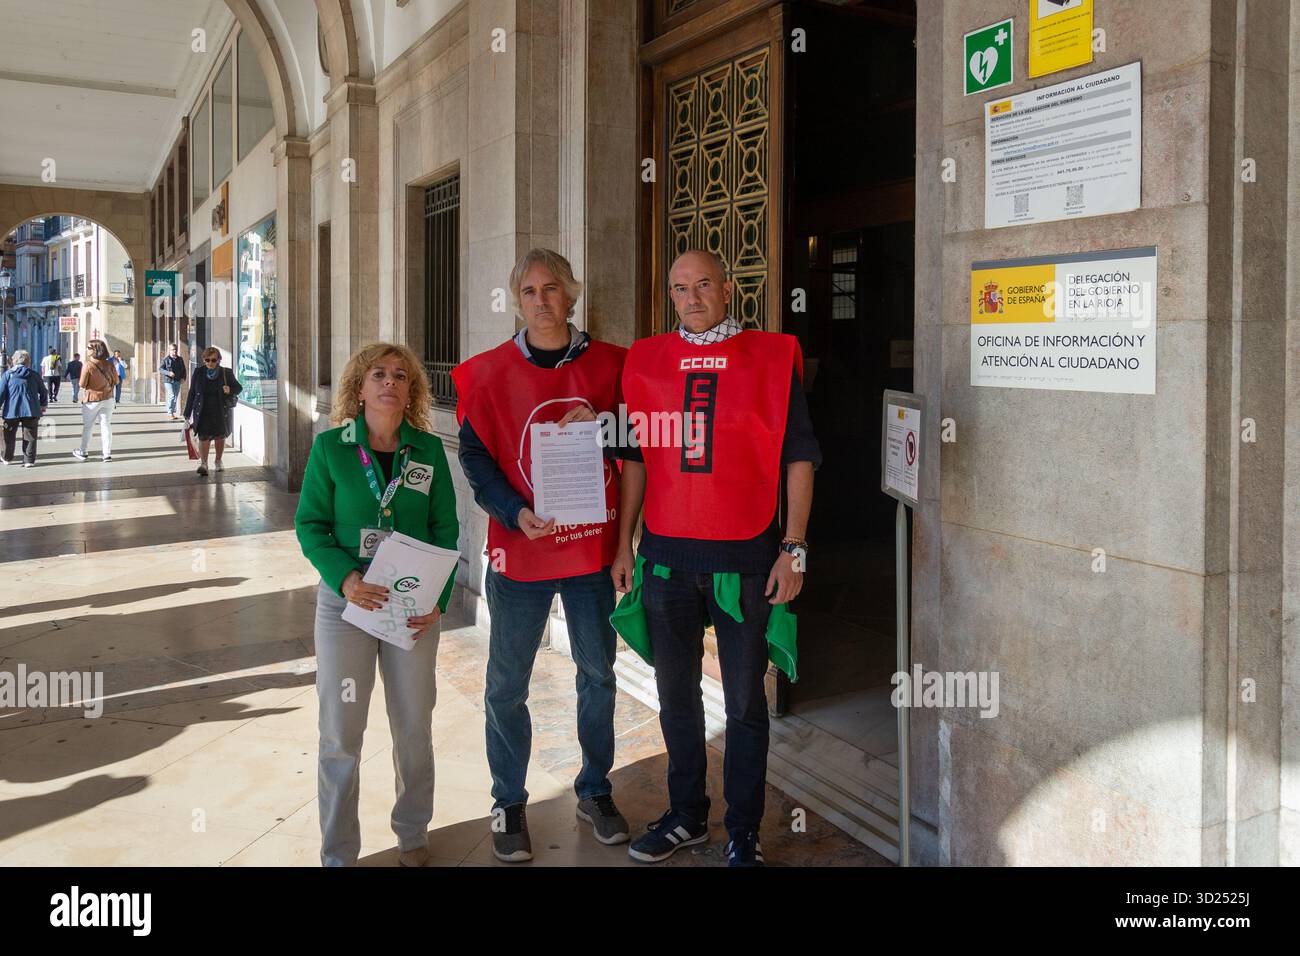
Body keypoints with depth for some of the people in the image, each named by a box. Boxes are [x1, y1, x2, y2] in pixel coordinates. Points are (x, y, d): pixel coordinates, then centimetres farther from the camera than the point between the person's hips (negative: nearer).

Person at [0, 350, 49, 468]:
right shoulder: (34, 375, 5)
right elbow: (44, 392, 12)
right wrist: (43, 405, 27)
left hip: (11, 410, -1)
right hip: (31, 410, 1)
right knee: (29, 437, 3)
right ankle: (29, 460, 1)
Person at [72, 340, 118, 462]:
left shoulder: (87, 365, -18)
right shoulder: (109, 364, -5)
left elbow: (82, 385, -13)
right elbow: (115, 381, 5)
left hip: (92, 399, -3)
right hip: (108, 398, 3)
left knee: (87, 426, 12)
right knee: (106, 426, 6)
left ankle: (82, 452, 24)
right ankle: (107, 454, 5)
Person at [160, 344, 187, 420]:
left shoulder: (180, 359, 10)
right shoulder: (166, 359, -4)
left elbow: (183, 370, 17)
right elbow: (160, 369, -5)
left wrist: (183, 378, 2)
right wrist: (168, 373, -21)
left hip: (177, 381, 5)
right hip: (168, 380, -5)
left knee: (175, 397, 10)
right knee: (171, 396, -15)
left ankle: (172, 413, 20)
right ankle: (170, 414, -13)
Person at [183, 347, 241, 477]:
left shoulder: (226, 373, -2)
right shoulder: (199, 373, 1)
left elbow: (239, 387, 8)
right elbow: (191, 393, 6)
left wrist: (230, 390, -17)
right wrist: (187, 414, 5)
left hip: (221, 412, 1)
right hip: (203, 412, -1)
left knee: (220, 436, 12)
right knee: (204, 437, -13)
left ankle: (218, 461, 31)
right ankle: (203, 464, -18)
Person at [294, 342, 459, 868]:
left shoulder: (429, 449, 1)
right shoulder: (330, 446, -3)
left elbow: (445, 529, 3)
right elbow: (310, 524, -3)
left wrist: (438, 598, -9)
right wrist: (345, 578, -20)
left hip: (414, 607, 2)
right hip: (345, 602, -1)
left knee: (414, 726, 11)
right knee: (340, 732, 3)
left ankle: (412, 834, 32)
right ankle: (338, 852, 20)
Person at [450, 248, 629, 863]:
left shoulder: (608, 364, 2)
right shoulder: (490, 372, -2)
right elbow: (474, 455, -3)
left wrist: (601, 425, -12)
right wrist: (515, 513, -18)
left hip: (594, 544, 2)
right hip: (520, 551, -2)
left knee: (598, 673, 14)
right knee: (507, 685, 6)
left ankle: (594, 791, 33)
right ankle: (509, 804, 24)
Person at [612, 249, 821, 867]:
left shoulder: (772, 358, 0)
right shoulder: (646, 361, 7)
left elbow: (798, 457, -1)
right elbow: (635, 458, 12)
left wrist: (793, 549, -7)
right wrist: (624, 544, 8)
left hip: (745, 557, -3)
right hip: (666, 556, 3)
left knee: (744, 702, 6)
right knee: (676, 695, 13)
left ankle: (743, 834, 20)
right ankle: (686, 816, 31)